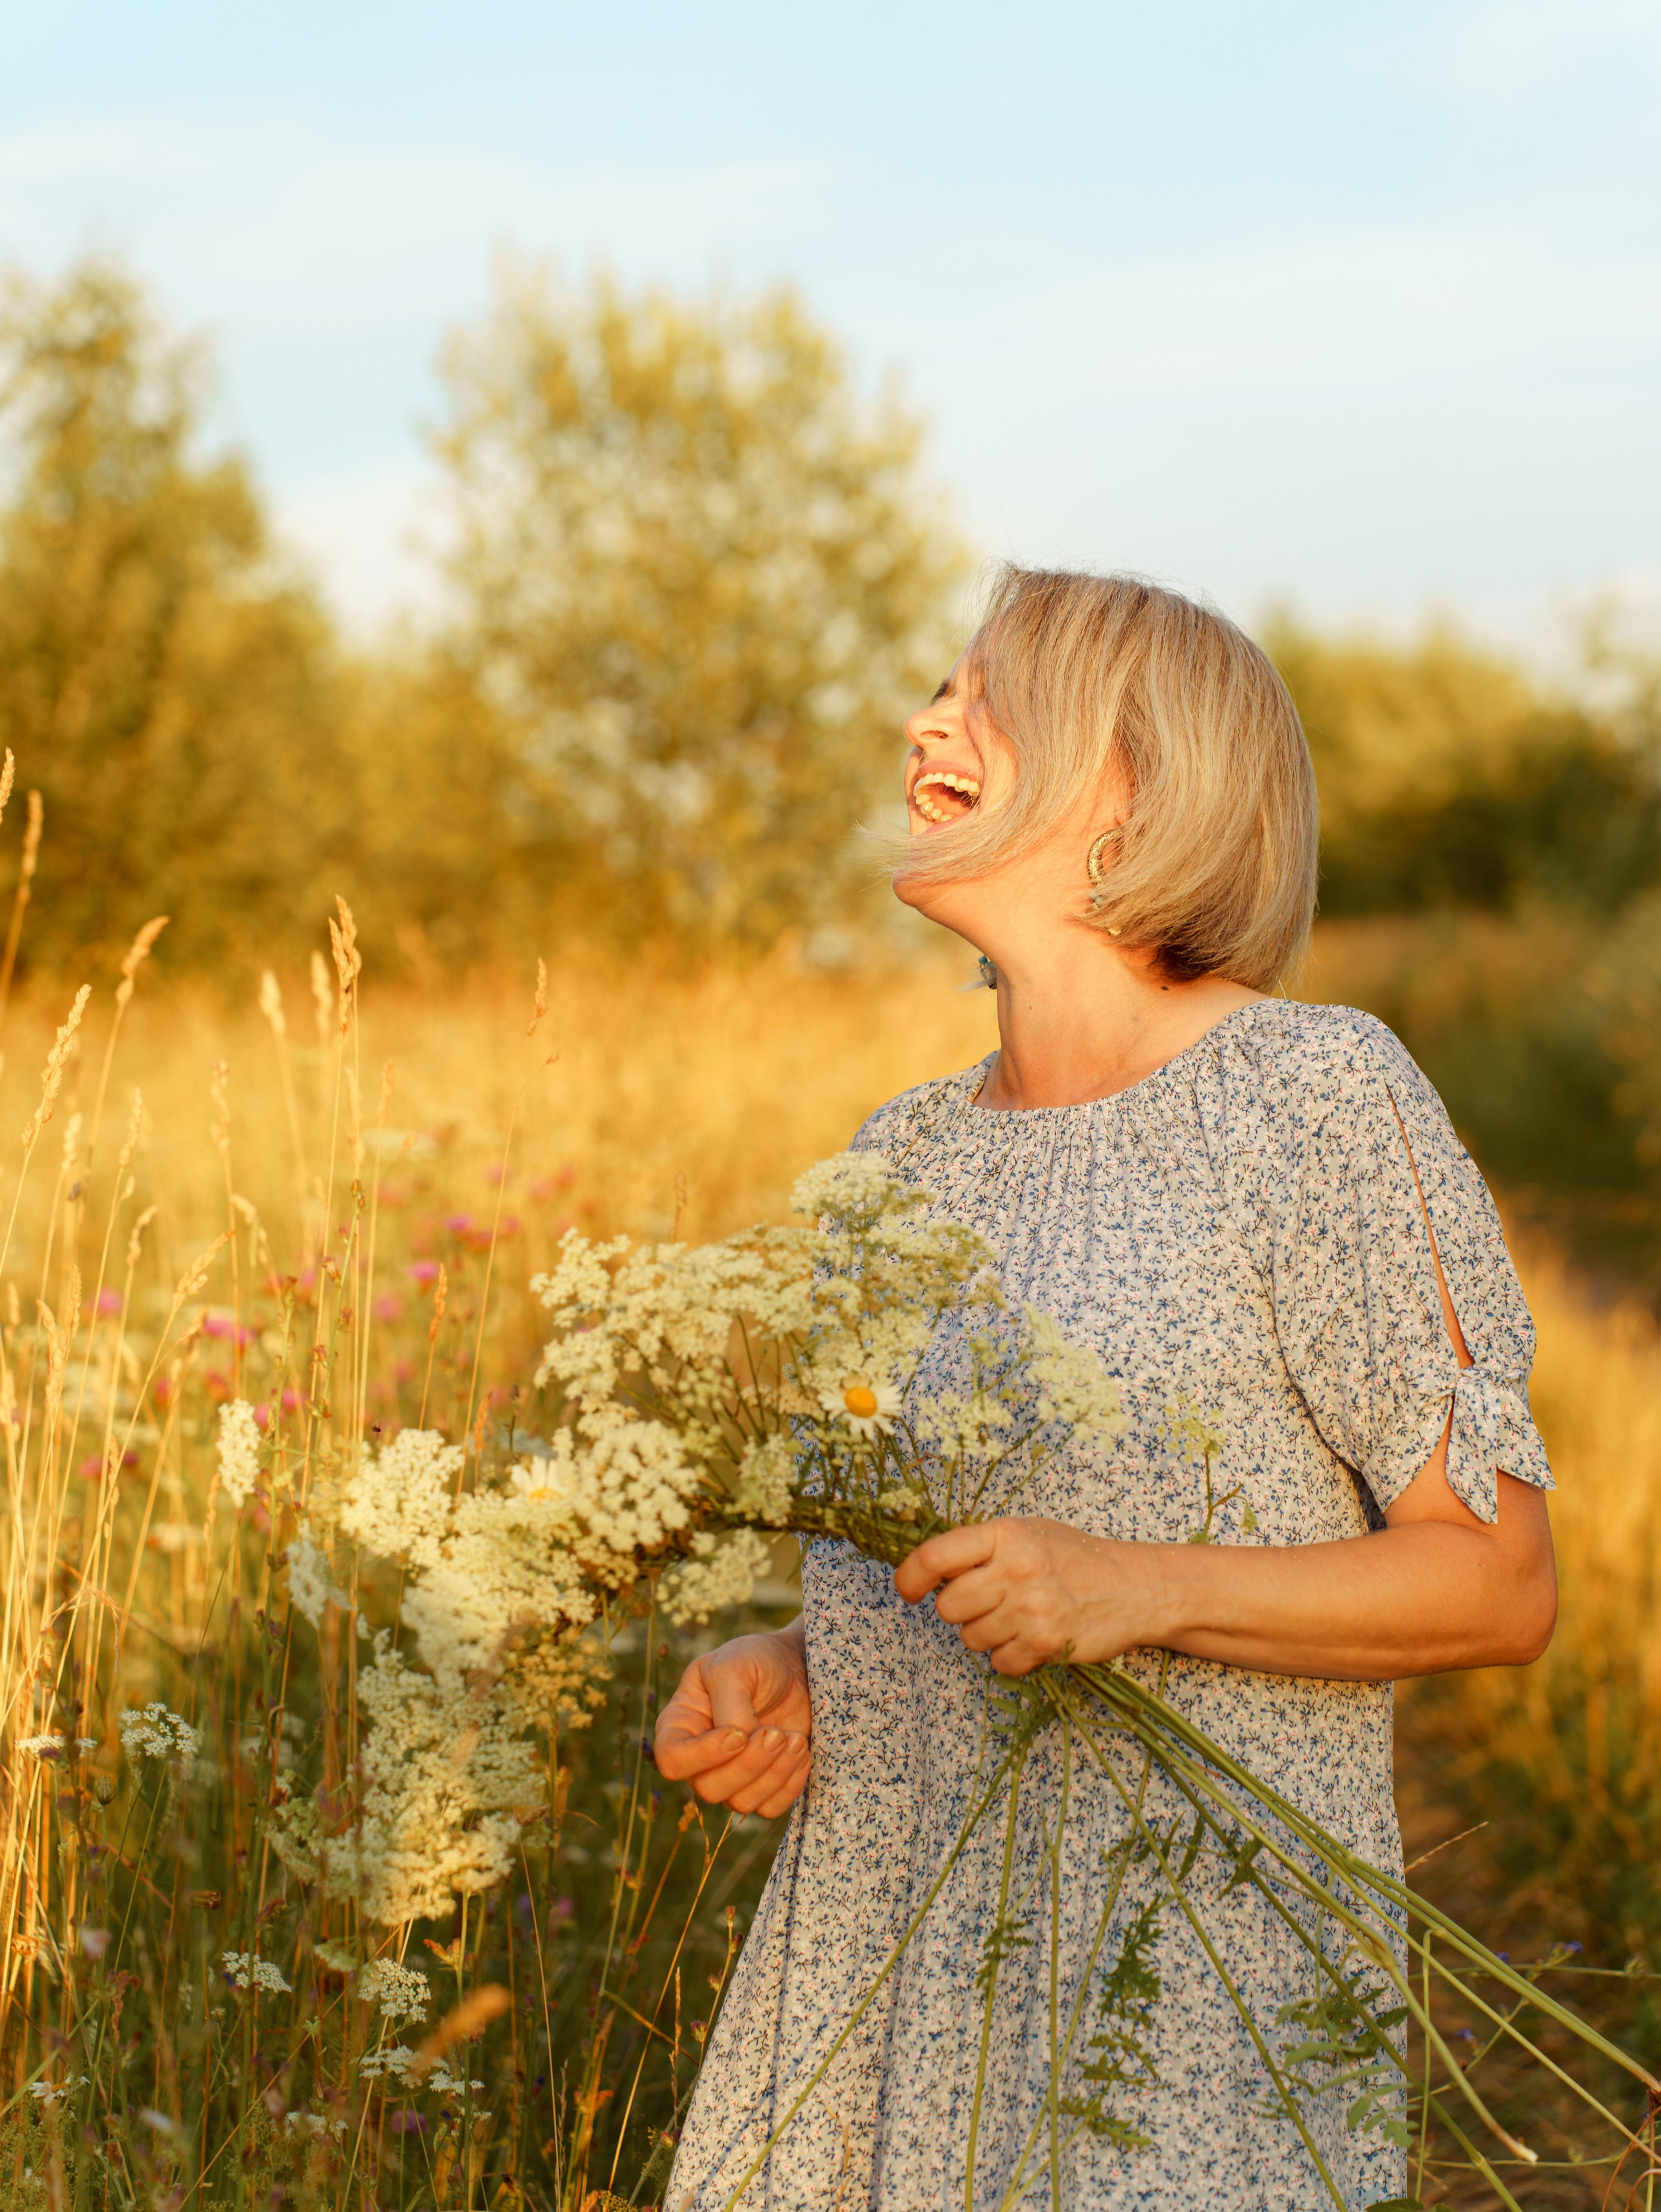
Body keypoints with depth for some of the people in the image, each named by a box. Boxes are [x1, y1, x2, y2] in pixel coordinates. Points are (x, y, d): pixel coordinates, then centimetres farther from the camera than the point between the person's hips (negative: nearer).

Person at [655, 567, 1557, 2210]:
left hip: (1190, 2000, -5)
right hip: (887, 1966, 5)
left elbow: (1499, 1586, -9)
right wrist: (780, 1679, 0)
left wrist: (1144, 1592, -21)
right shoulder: (901, 1161, 10)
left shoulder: (1315, 1092, -8)